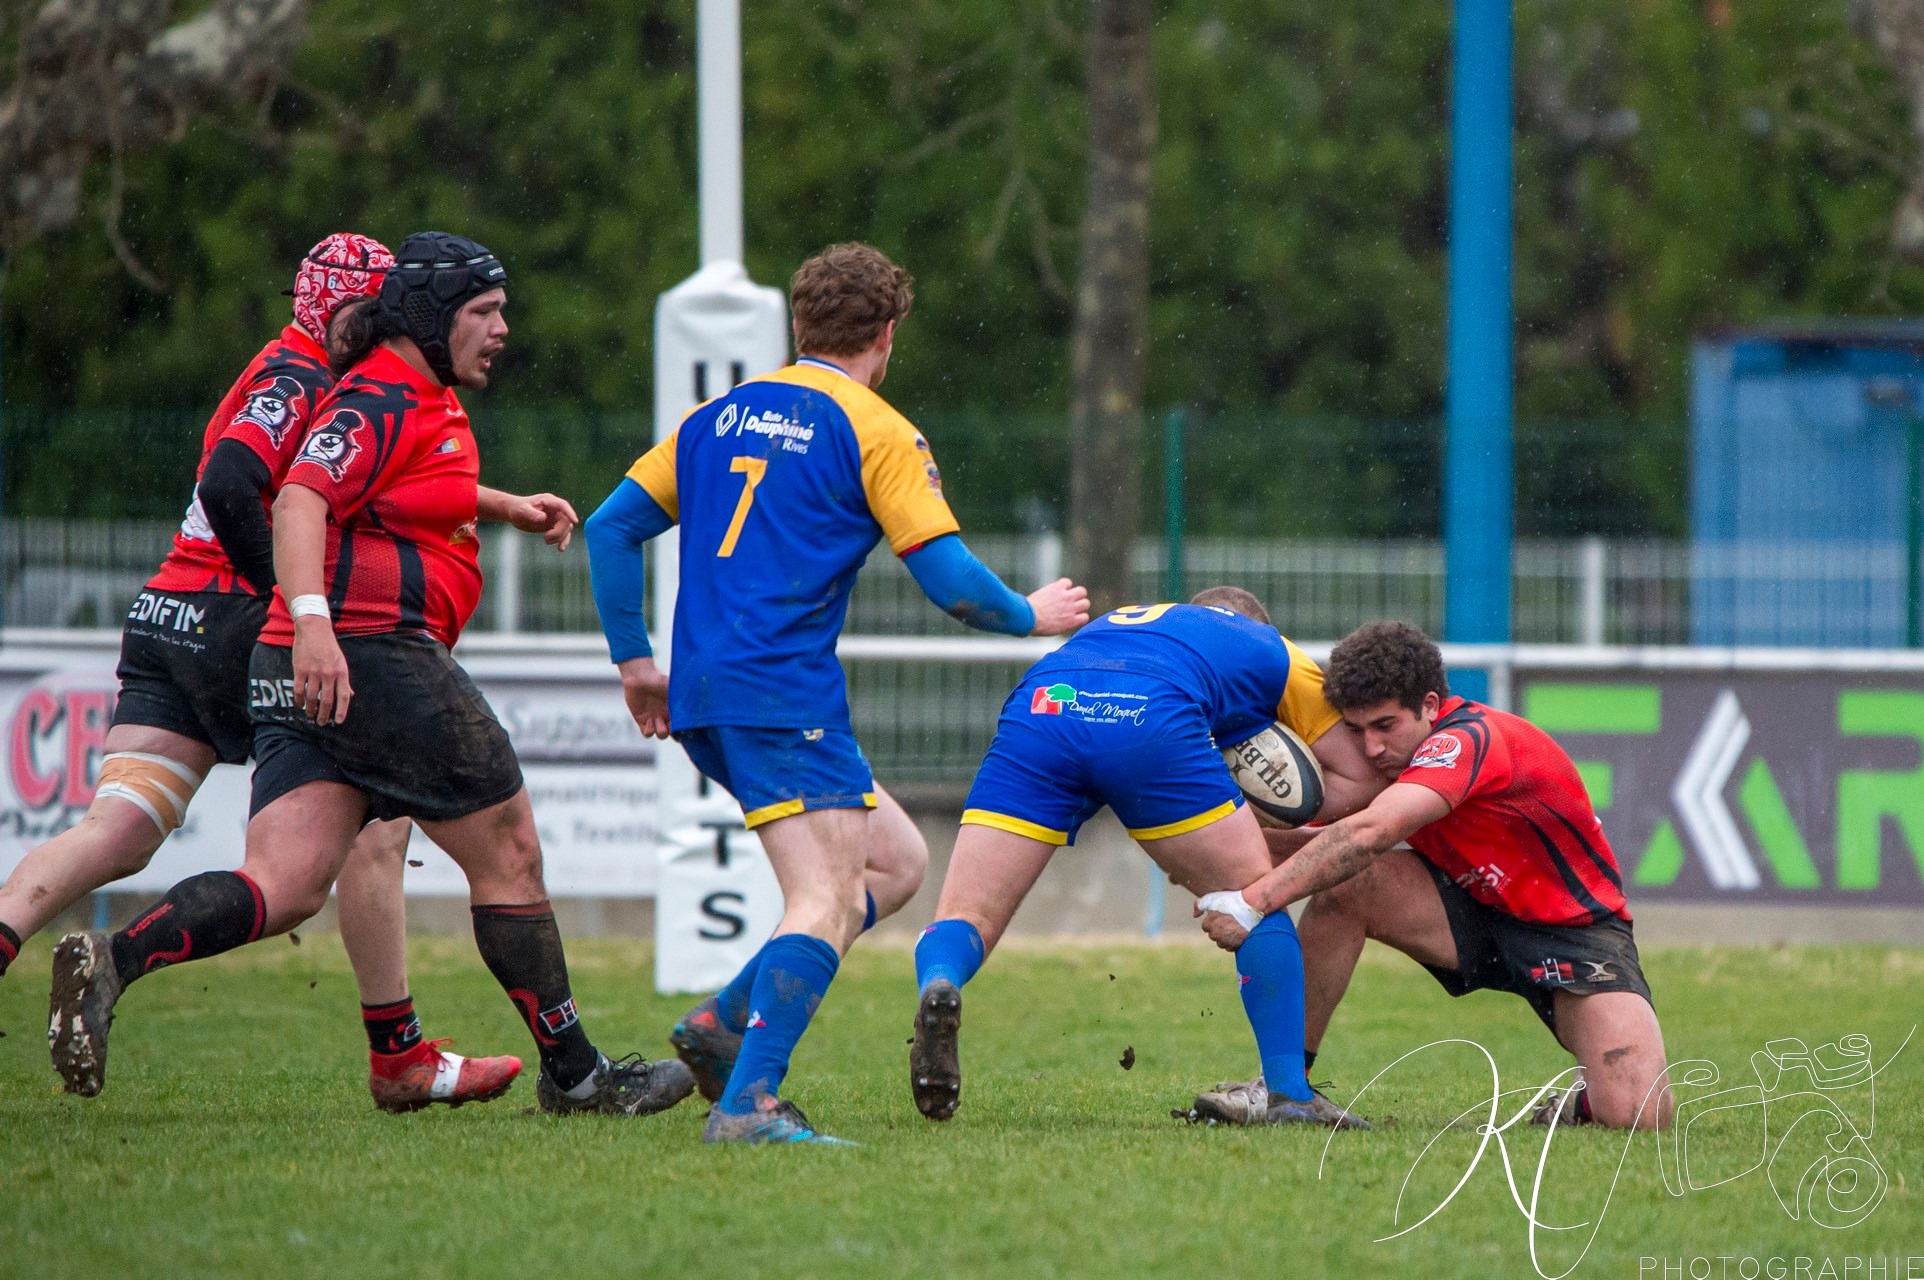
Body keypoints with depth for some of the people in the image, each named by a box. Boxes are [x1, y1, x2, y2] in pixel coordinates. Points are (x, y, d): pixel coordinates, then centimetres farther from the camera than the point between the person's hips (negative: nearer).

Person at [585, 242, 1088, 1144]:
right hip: (784, 696, -8)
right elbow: (951, 582, -7)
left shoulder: (721, 416, 17)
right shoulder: (876, 432, -3)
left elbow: (611, 528, 16)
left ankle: (725, 1021, 7)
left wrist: (634, 660, 20)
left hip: (703, 698, 8)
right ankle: (746, 1102, -29)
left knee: (894, 862, 15)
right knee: (827, 904, -13)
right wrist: (1030, 617, 11)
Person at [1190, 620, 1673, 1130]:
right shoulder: (1393, 754, -3)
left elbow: (1367, 836, -42)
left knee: (1637, 1115, -29)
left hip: (1577, 927, -7)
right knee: (1343, 883, -21)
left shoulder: (1469, 739, -29)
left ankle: (1581, 1104, 8)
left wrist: (1253, 901, -47)